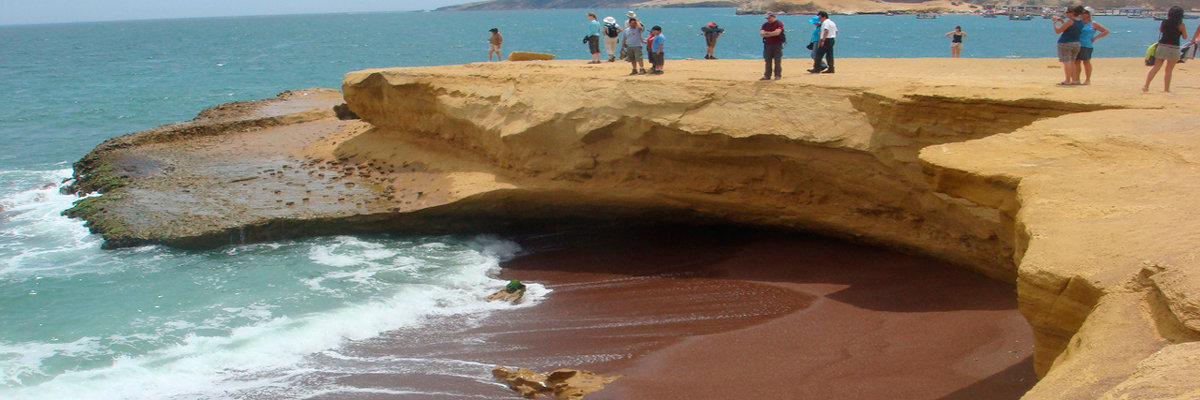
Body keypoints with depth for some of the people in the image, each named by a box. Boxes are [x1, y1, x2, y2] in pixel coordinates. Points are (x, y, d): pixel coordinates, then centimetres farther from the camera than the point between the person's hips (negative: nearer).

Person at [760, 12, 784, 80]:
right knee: (767, 61, 4)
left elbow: (777, 32, -17)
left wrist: (767, 33, -6)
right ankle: (767, 75, 8)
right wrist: (772, 34, -9)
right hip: (767, 45, 4)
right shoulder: (765, 24, 12)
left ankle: (778, 75, 2)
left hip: (777, 45, -4)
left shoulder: (779, 24, -1)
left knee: (777, 61, -3)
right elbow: (761, 33, -1)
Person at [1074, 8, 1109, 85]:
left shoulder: (1093, 24, 1)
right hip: (1077, 45, 5)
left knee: (1086, 62, -3)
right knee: (1076, 62, 2)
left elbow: (1106, 31, 1)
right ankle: (1076, 79, 8)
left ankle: (1088, 80, 4)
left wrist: (1095, 38, -4)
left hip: (1086, 46, -5)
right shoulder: (1080, 22, 16)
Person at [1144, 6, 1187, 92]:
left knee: (1156, 67, 4)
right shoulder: (1181, 25, -6)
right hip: (1174, 48, -2)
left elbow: (1160, 30, 21)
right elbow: (1185, 37, 5)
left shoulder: (1164, 22, 1)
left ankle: (1146, 85, -7)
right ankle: (1166, 89, 11)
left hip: (1162, 46, 2)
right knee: (1169, 70, 6)